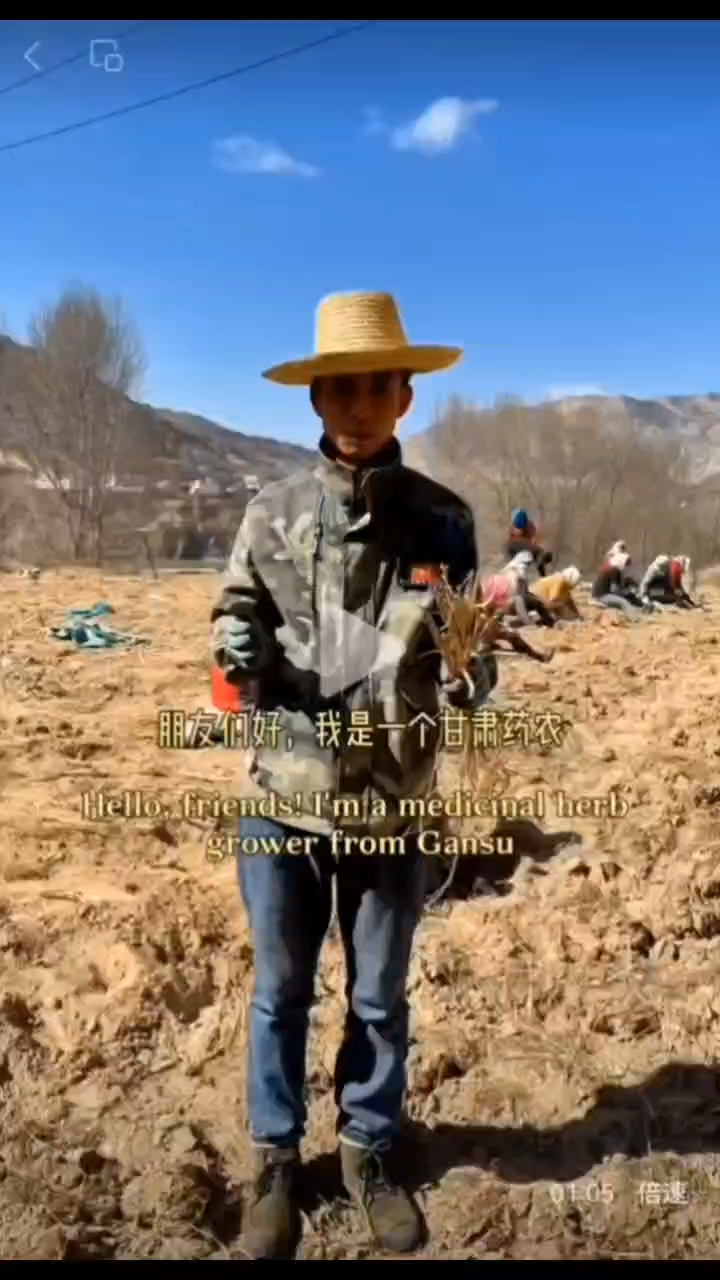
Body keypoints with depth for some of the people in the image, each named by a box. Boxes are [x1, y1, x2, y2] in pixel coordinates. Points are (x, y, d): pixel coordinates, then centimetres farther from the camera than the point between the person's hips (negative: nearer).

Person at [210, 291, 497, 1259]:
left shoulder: (443, 520, -4)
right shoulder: (274, 513, -3)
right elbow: (236, 617, 8)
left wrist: (469, 676, -20)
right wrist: (239, 648, -15)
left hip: (394, 807, 0)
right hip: (283, 803, 0)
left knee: (381, 999, 18)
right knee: (280, 994, 16)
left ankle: (369, 1151, 42)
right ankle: (277, 1159, 39)